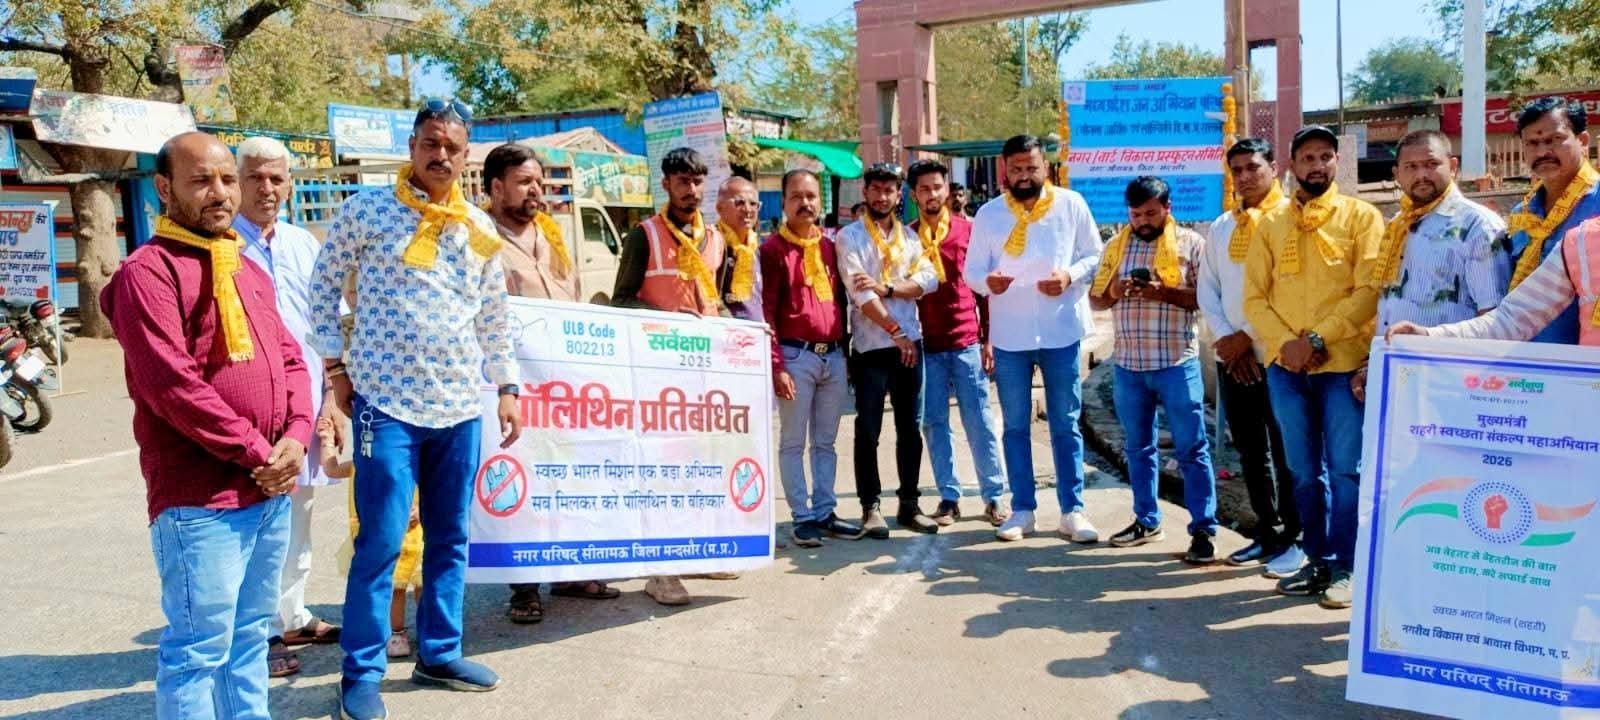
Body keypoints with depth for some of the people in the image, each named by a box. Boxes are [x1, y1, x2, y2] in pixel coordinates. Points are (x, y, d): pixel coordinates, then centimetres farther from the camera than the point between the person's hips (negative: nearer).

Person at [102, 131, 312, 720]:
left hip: (271, 491, 8)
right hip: (201, 499, -7)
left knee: (250, 634, 17)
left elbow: (289, 359, 15)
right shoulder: (149, 271, -9)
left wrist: (295, 437, -2)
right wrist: (256, 452, -13)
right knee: (199, 648, 0)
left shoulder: (250, 272, 16)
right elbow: (170, 384, -17)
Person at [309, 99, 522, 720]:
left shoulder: (480, 228, 9)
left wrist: (506, 388, 13)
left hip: (461, 407, 4)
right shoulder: (366, 210, -2)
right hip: (387, 403, -4)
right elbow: (324, 288, 5)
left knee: (450, 538, 12)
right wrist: (335, 367, 0)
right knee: (380, 541, -2)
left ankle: (439, 654, 27)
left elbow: (495, 316, 15)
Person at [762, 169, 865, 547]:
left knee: (826, 442, 12)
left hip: (834, 355, 6)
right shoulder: (773, 249, -3)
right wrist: (776, 366, -14)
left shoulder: (829, 247, 13)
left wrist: (843, 349, 10)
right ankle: (802, 517, 9)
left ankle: (825, 512, 20)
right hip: (797, 356, -5)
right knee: (793, 442, 2)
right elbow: (766, 313, -8)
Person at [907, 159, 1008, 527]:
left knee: (979, 421, 2)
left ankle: (993, 496, 10)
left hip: (967, 342, -1)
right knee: (934, 424, 5)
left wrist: (988, 338, 0)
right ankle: (949, 497, 14)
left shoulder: (968, 230, 2)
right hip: (926, 345, 2)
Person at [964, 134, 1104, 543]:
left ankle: (1072, 511, 15)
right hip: (1009, 335, 1)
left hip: (1061, 331, -1)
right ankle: (1022, 510, 19)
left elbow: (1095, 256, 4)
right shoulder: (987, 214, 2)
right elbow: (971, 269, 1)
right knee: (1015, 426, 8)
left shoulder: (1071, 205, 1)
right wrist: (987, 280, -22)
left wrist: (1071, 275, -16)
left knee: (1066, 426, 6)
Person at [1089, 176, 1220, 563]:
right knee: (1138, 447, 13)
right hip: (1127, 364, 4)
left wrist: (1165, 292, -20)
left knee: (1192, 449, -1)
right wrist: (1113, 291, -10)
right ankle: (1146, 520, 25)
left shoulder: (1190, 243, -1)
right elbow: (1095, 299, 12)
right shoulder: (1116, 245, 11)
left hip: (1176, 363, -4)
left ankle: (1203, 530, 5)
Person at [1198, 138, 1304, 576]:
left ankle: (1291, 539, 10)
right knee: (1250, 451, 13)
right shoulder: (1221, 227, 13)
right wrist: (1226, 339, -2)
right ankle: (1267, 533, 24)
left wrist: (1248, 337, -12)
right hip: (1232, 358, 6)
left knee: (1284, 452, 0)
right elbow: (1207, 290, 12)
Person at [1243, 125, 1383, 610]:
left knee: (1345, 469, -1)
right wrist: (1286, 342, -10)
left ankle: (1345, 567, 9)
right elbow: (1254, 297, 6)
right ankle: (1319, 560, 22)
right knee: (1305, 472, 10)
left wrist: (1317, 339, -15)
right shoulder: (1271, 223, 10)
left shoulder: (1361, 216, 2)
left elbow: (1369, 291, -8)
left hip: (1344, 364, -3)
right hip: (1285, 367, 3)